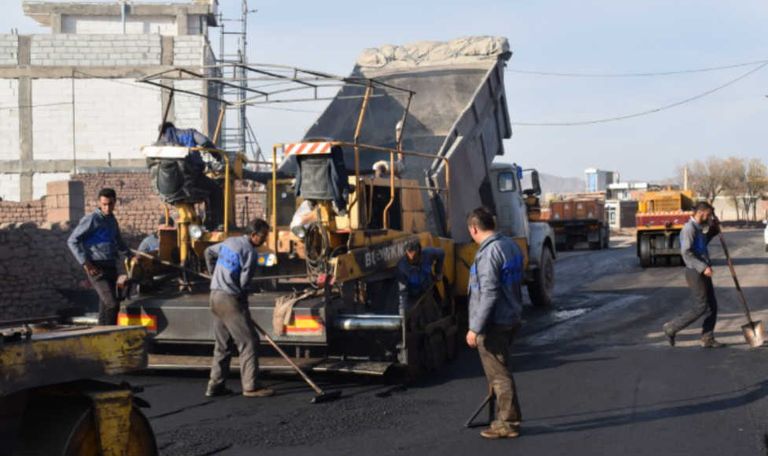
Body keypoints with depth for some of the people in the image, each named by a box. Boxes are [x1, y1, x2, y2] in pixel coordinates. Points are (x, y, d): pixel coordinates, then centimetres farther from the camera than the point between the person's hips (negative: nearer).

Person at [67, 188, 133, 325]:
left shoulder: (112, 220, 16)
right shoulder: (92, 219, -8)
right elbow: (72, 241, -11)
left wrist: (131, 256, 26)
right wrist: (85, 262, -16)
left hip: (111, 267, 8)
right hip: (97, 269, -8)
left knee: (105, 306, 11)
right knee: (112, 304, -18)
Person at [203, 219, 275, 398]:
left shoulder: (230, 242, 11)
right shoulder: (250, 252, -14)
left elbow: (209, 252, 26)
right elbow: (243, 282, -15)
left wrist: (216, 275, 34)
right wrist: (242, 298, 3)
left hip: (215, 295, 9)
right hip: (231, 299, -9)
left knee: (222, 344, 15)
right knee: (248, 342, -3)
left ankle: (215, 386, 18)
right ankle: (251, 386, -3)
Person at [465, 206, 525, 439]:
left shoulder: (488, 252, -21)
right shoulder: (511, 245, 7)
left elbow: (488, 294, -25)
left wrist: (475, 328, -22)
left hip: (493, 323, -10)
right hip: (511, 318, 10)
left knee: (499, 374, 0)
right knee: (502, 370, 20)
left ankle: (508, 423, 8)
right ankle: (506, 418, 28)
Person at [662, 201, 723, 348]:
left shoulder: (698, 228, 14)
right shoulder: (689, 228, -16)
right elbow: (686, 253, -24)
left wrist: (713, 229, 20)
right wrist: (703, 267, -28)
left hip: (704, 273, 9)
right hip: (695, 273, -9)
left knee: (712, 306, 9)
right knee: (700, 308, -6)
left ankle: (708, 339, 14)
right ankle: (671, 328, 3)